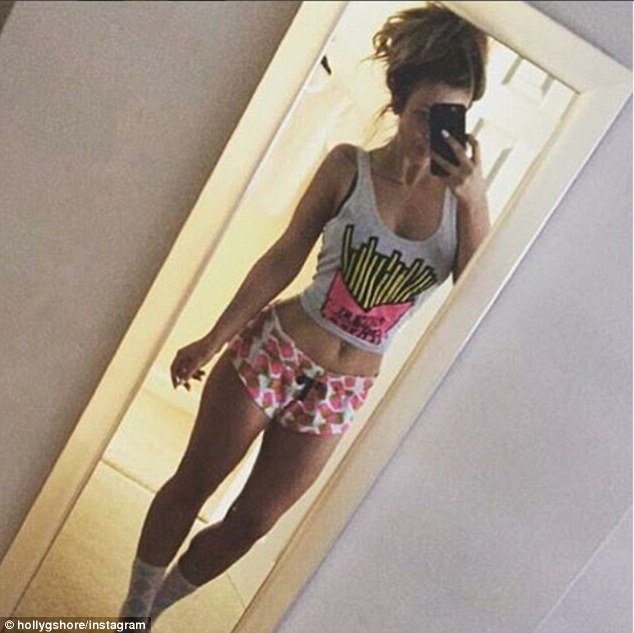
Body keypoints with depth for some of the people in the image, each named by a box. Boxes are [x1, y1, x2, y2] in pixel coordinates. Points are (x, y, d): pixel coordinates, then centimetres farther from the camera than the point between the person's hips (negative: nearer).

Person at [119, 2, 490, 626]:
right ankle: (132, 608, 37)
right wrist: (213, 338, 1)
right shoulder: (349, 166, -11)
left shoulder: (464, 193, -7)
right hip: (271, 352, -2)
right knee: (191, 486, 12)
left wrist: (472, 198, -26)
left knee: (250, 522, 15)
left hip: (341, 392, 2)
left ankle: (154, 609, 40)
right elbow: (285, 257, -3)